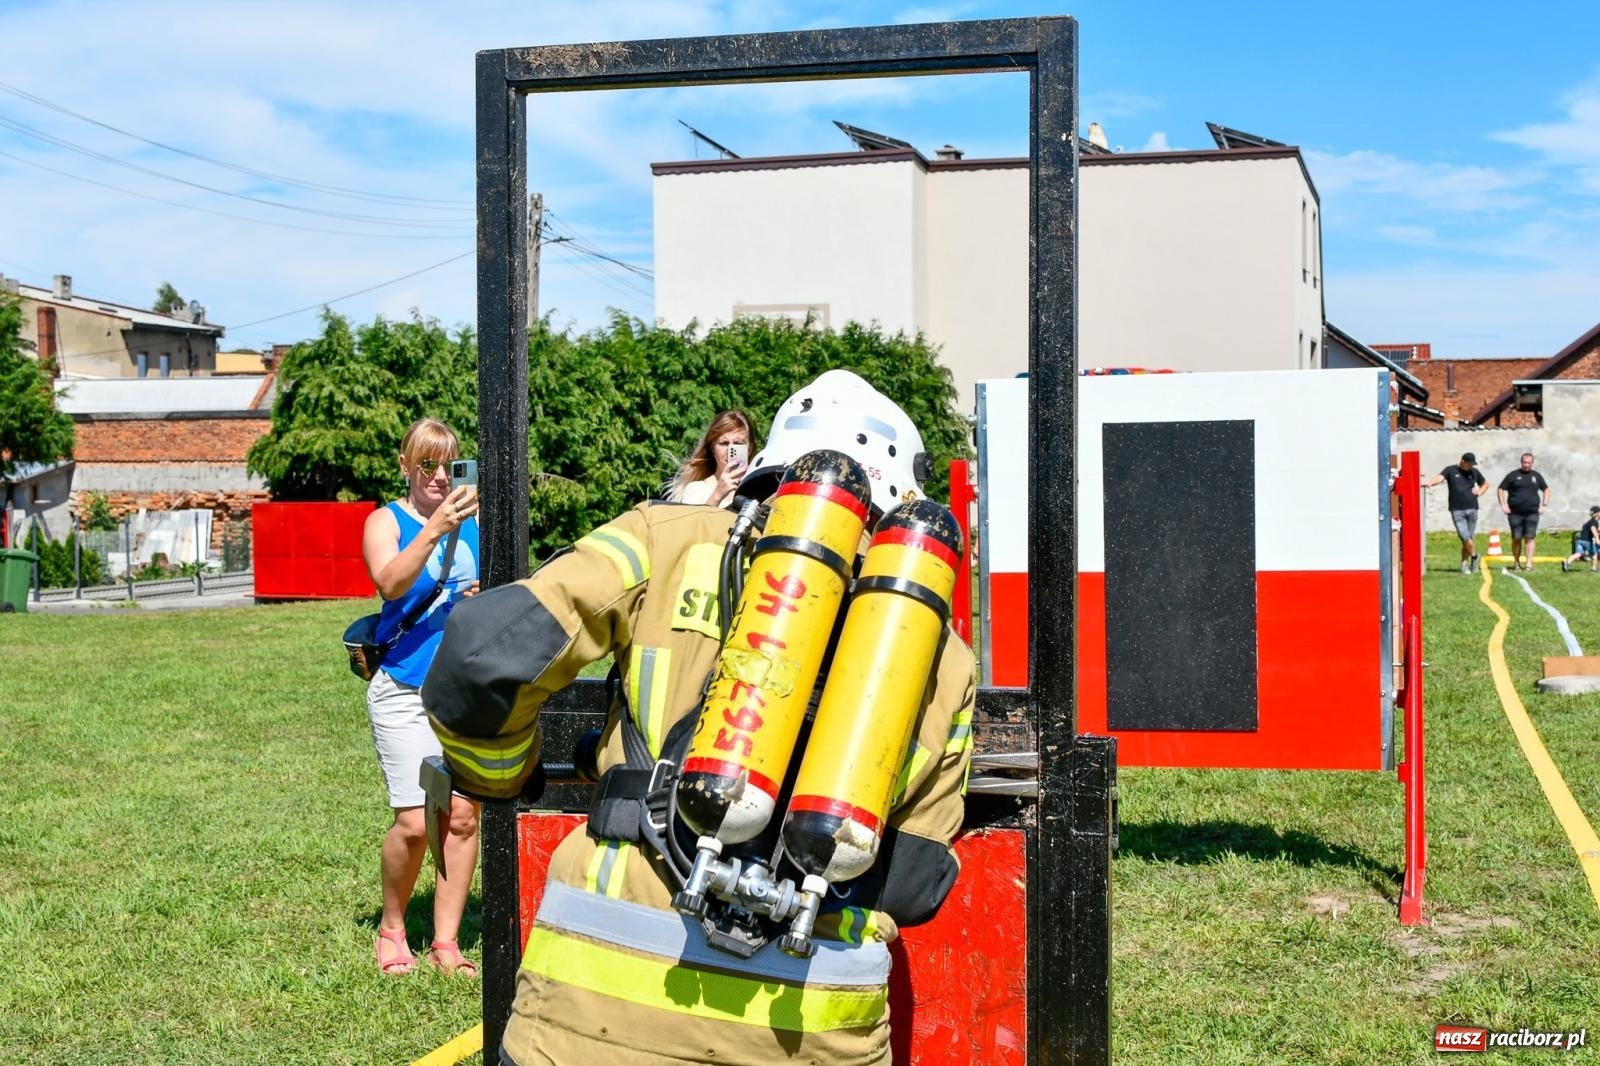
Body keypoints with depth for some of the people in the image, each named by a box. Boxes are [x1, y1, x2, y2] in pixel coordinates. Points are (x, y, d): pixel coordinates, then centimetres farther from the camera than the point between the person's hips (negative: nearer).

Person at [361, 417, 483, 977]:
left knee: (463, 814, 0)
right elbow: (391, 583, -18)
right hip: (404, 691, -3)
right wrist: (435, 527, -29)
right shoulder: (386, 521, 1)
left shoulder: (474, 522, 9)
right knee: (415, 822, -9)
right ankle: (391, 929, 15)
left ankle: (446, 943, 11)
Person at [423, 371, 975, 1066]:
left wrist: (493, 781, 14)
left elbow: (485, 654, -4)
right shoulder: (944, 659, 12)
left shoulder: (670, 539, 5)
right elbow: (913, 887, 12)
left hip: (610, 986, -2)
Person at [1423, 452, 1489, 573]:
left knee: (1469, 538, 3)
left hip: (1472, 509, 3)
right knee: (1465, 537, -13)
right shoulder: (1451, 470, 3)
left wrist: (1479, 492, 8)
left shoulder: (1474, 472, 13)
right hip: (1457, 510, -3)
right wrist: (1429, 482, -36)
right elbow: (1439, 477, -15)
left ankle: (1464, 564, 12)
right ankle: (1474, 556, 10)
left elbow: (1485, 484, 29)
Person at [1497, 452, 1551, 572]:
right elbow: (1501, 489, 8)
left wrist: (1544, 505, 12)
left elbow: (1546, 489, 23)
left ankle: (1529, 563, -11)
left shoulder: (1536, 476, 12)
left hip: (1532, 513, 1)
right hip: (1515, 513, -1)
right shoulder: (1513, 475, 5)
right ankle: (1516, 562, 14)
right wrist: (1503, 505, -2)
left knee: (1529, 538, -7)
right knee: (1516, 538, 2)